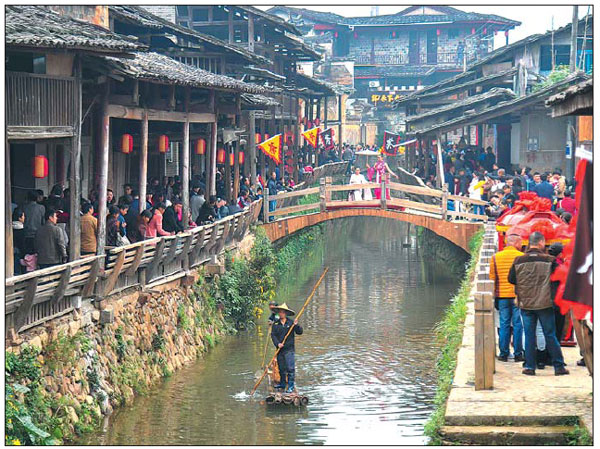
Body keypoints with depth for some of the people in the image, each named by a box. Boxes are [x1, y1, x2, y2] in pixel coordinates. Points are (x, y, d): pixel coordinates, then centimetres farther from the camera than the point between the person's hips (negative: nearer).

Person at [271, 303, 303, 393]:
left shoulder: (291, 323, -1)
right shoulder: (275, 324, 6)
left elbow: (300, 332, -3)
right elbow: (273, 335, -1)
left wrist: (296, 325, -21)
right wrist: (277, 343, -16)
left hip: (289, 349, -3)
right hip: (280, 350, 3)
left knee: (290, 368, -9)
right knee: (281, 368, 12)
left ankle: (291, 386, -7)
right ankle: (282, 384, 26)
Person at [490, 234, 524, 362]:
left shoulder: (495, 257, 5)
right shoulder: (521, 257, -5)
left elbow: (492, 278, 8)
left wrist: (494, 295, 14)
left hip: (502, 295, 3)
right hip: (518, 296, -3)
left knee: (504, 324, 8)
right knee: (518, 324, 3)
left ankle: (504, 354, 7)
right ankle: (518, 354, 4)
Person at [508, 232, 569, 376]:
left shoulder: (519, 261, -4)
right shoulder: (549, 260, -9)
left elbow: (511, 279, 2)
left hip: (525, 303, 1)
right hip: (545, 304, -1)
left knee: (529, 336, 7)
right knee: (550, 335, 6)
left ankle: (529, 366, 6)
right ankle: (559, 366, 10)